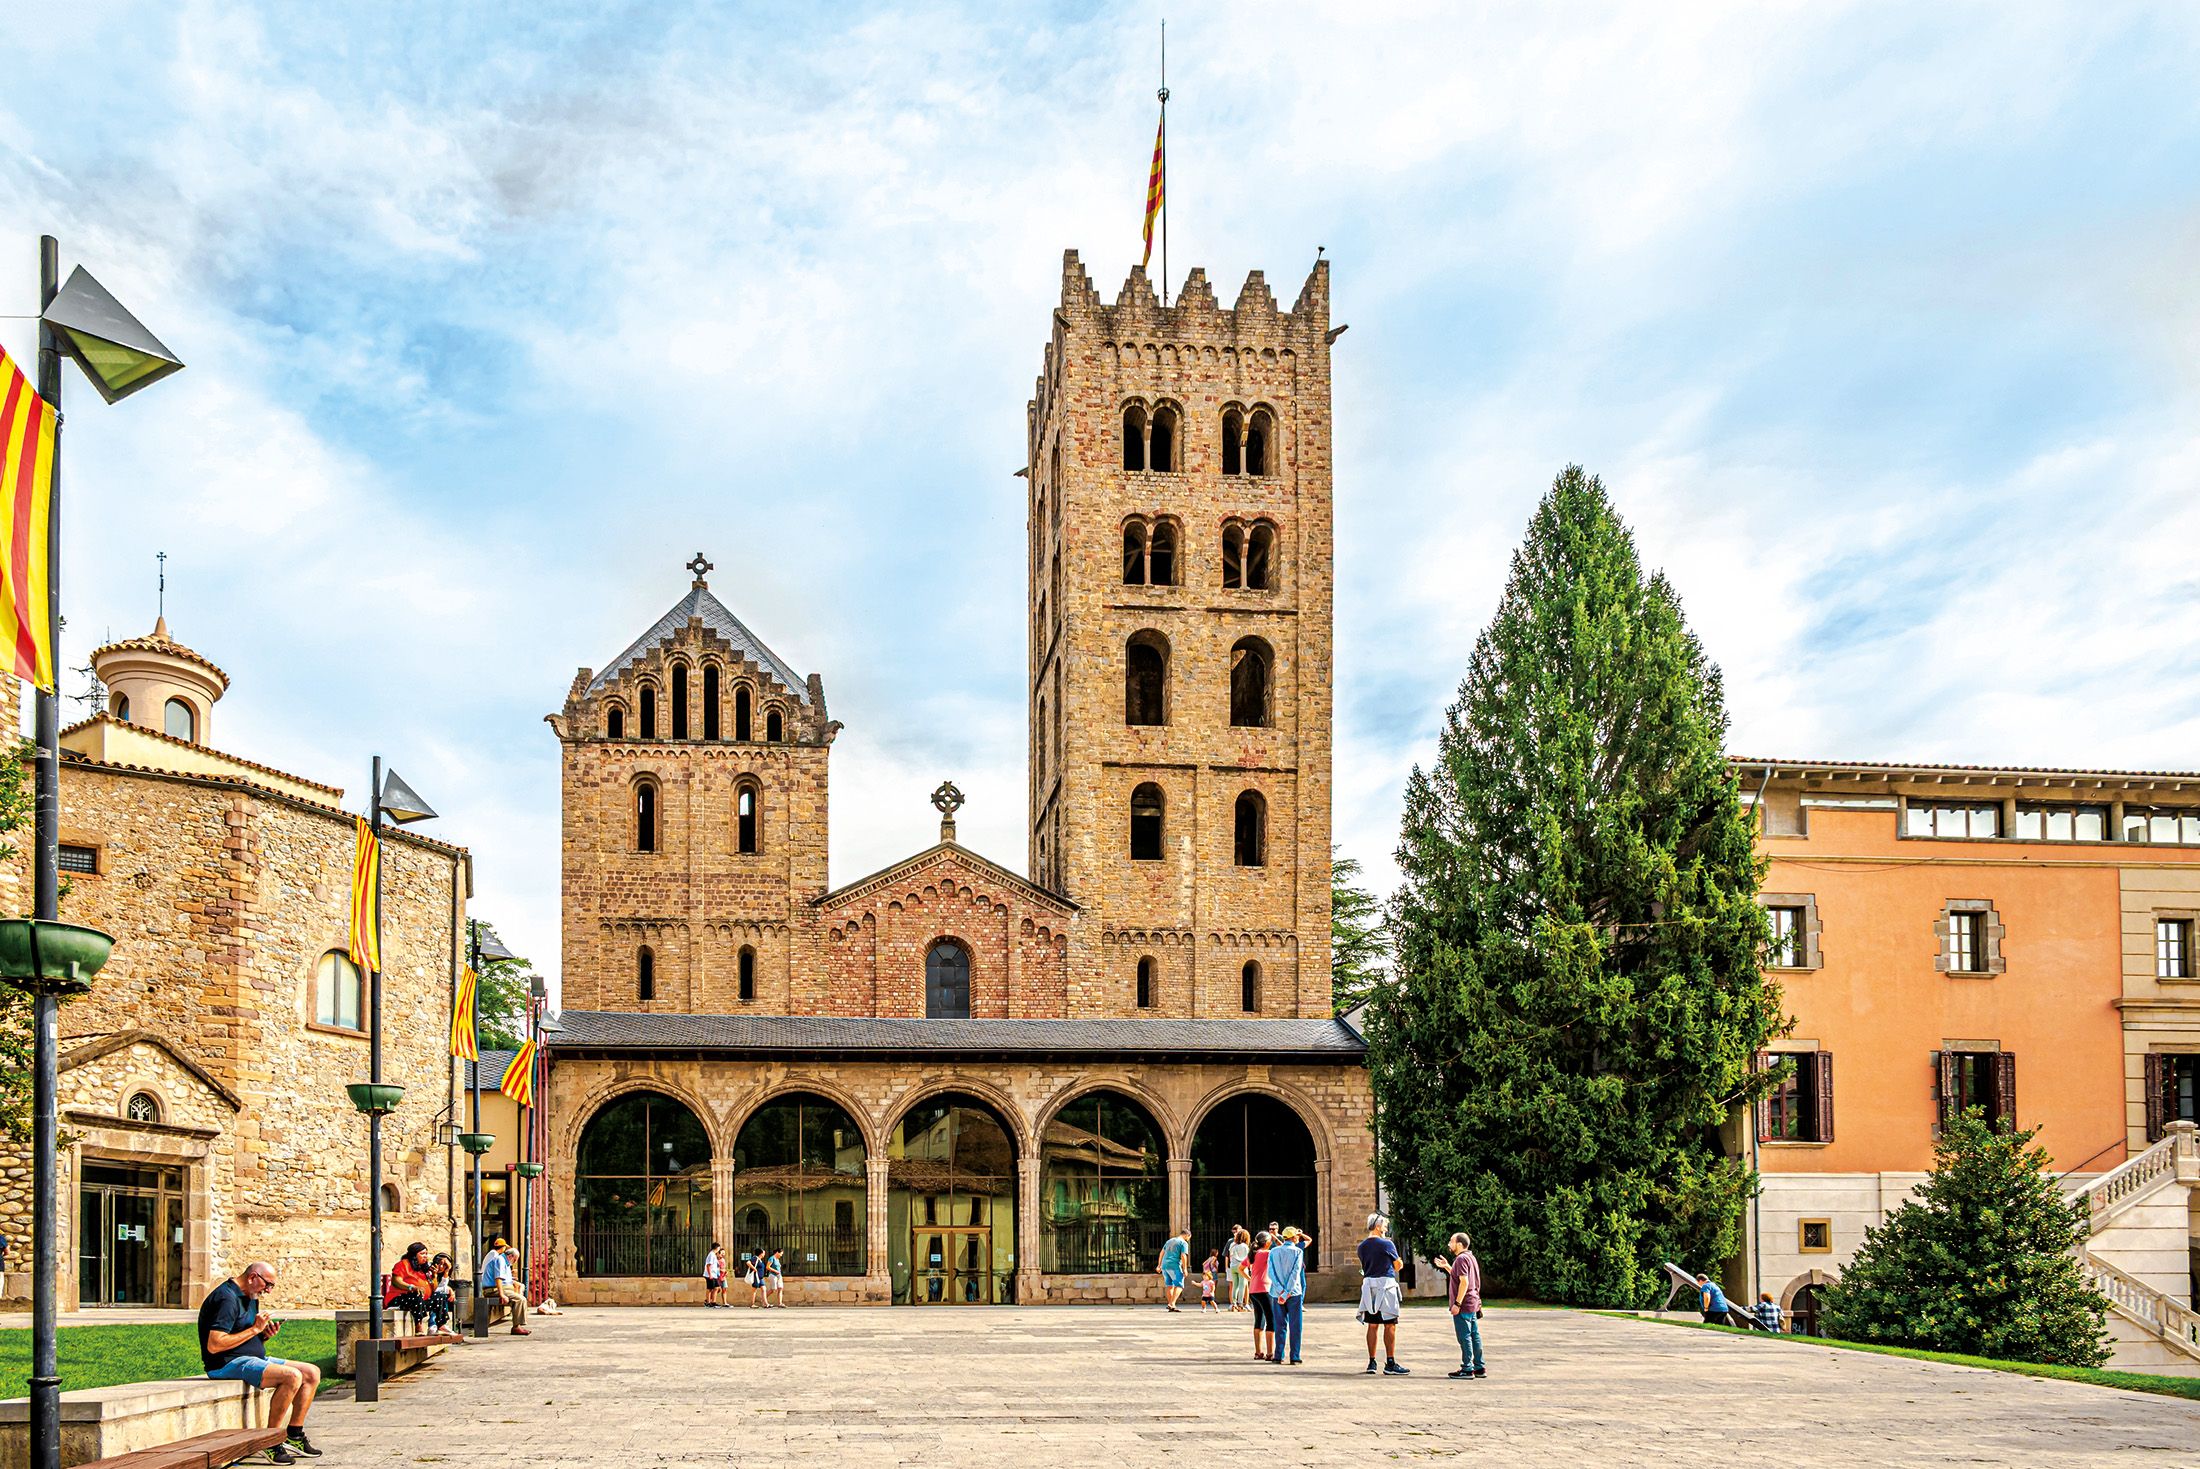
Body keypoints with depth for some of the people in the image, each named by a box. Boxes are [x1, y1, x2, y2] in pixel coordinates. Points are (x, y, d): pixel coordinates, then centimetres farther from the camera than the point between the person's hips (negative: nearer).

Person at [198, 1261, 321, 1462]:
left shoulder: (250, 1298, 18)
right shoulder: (227, 1299, -15)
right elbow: (214, 1345, -25)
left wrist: (265, 1335, 0)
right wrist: (254, 1329, -18)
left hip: (253, 1359, 11)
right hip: (228, 1364, -11)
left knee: (312, 1373, 3)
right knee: (292, 1376, -29)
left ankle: (293, 1436, 6)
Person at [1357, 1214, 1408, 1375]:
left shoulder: (1362, 1246, 9)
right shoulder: (1386, 1244, -9)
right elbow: (1397, 1266, 3)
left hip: (1368, 1284, 6)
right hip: (1385, 1283, -6)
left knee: (1372, 1325, 10)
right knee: (1390, 1325, -3)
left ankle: (1371, 1362, 11)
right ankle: (1390, 1363, -6)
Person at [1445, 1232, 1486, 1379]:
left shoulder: (1461, 1259, -14)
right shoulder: (1471, 1258, 17)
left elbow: (1464, 1282, -22)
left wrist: (1457, 1303, -22)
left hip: (1463, 1306, -10)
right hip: (1473, 1305, 10)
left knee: (1464, 1337, -6)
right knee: (1474, 1335, 11)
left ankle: (1467, 1369, -4)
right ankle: (1479, 1367, 14)